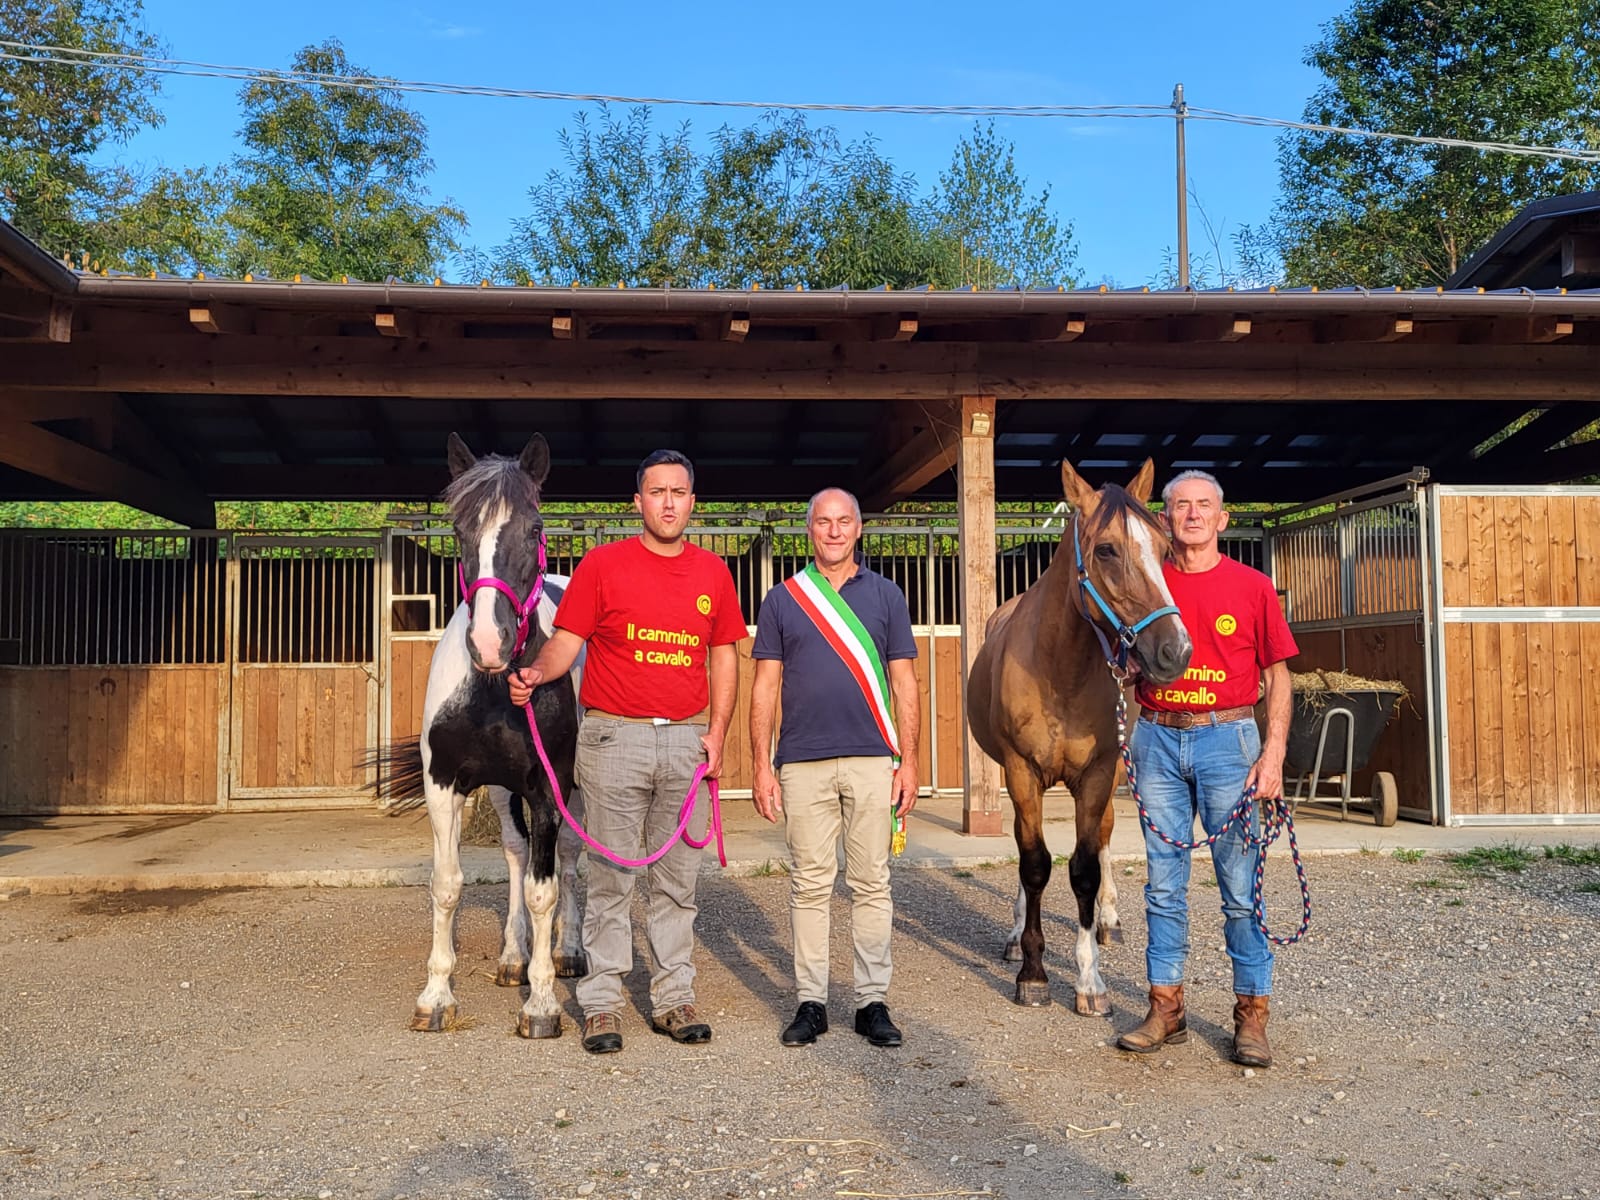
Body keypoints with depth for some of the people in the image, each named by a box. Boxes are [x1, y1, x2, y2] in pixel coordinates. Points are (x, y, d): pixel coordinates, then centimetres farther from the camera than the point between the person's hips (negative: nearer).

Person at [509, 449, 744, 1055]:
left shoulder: (713, 572, 9)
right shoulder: (602, 564, -1)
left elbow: (724, 656, 12)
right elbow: (566, 640, -3)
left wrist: (717, 729, 2)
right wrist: (537, 672, -24)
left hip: (687, 739, 3)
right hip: (614, 737, -3)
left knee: (677, 878, 10)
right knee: (610, 876, 1)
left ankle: (674, 998, 20)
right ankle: (601, 1004, 11)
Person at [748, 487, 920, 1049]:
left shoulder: (885, 595, 8)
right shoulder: (783, 598, 7)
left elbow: (904, 683, 7)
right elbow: (765, 687, 5)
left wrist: (908, 760, 0)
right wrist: (761, 766, -2)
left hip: (872, 760, 0)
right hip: (802, 764, 0)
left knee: (870, 884, 5)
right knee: (810, 885, 4)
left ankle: (873, 1001, 14)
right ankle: (811, 1002, 14)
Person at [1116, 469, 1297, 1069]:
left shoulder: (1252, 586, 1)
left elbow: (1277, 676, 2)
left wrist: (1273, 753, -7)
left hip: (1227, 738, -2)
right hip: (1158, 739, 2)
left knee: (1240, 887, 2)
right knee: (1164, 885, 9)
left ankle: (1252, 1015, 13)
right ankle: (1165, 1008, 19)